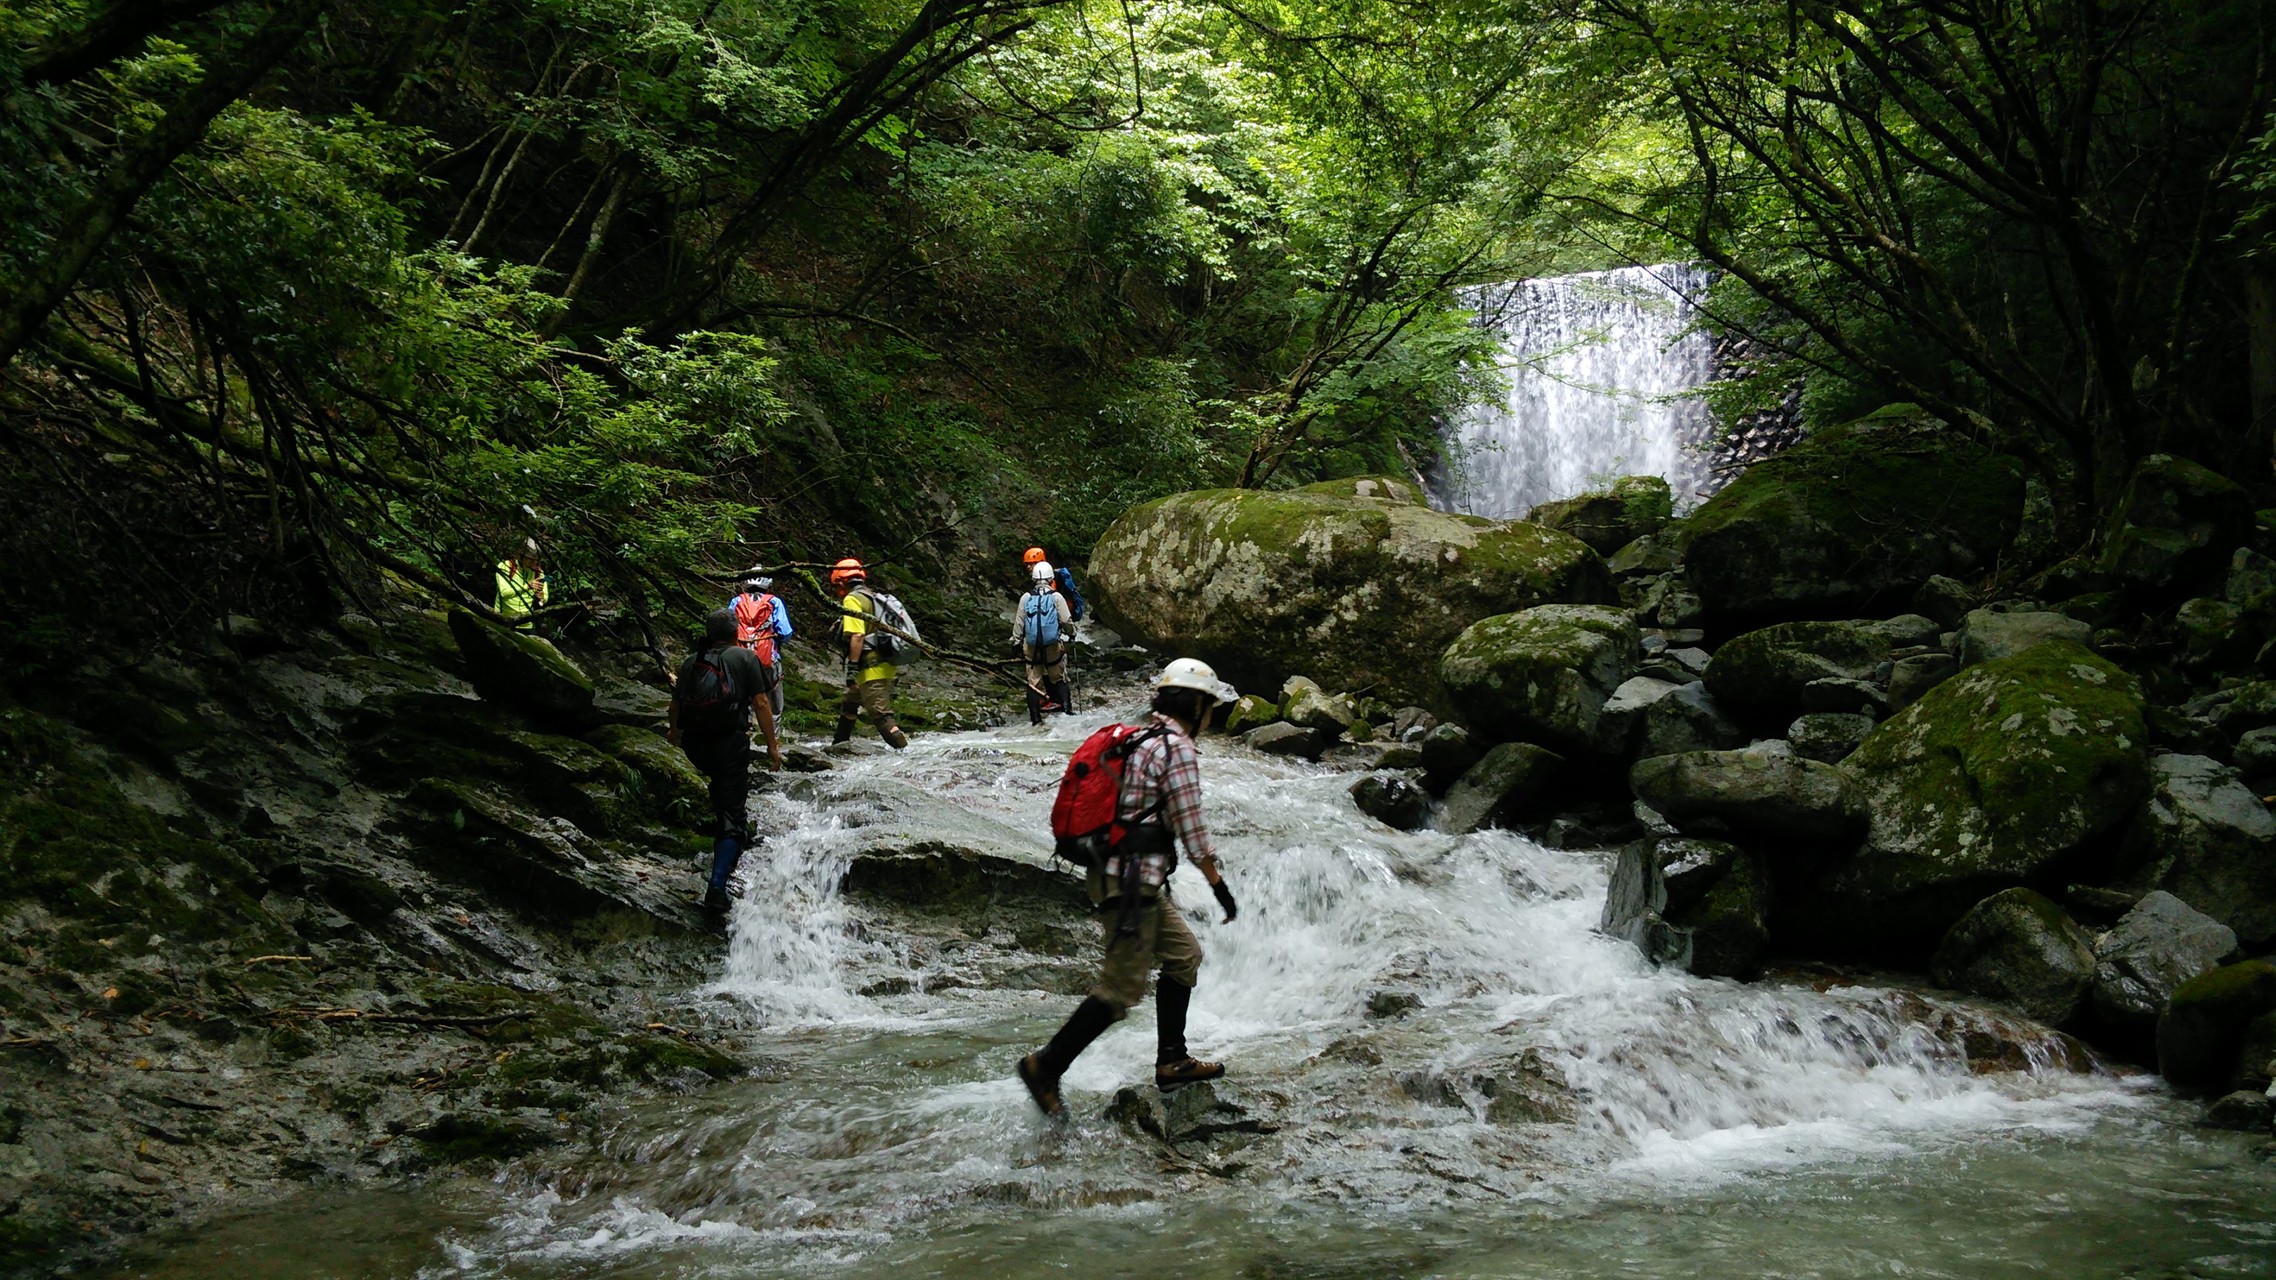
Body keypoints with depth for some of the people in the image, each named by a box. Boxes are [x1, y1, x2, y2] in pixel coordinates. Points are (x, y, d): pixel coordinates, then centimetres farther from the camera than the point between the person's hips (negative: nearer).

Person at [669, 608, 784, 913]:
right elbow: (761, 704, -3)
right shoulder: (745, 658, 3)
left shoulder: (691, 662, 14)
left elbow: (675, 706, 21)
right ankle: (717, 885, -15)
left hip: (694, 745, 4)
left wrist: (675, 732, 42)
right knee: (731, 815, -3)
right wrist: (772, 746, 3)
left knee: (719, 780, 38)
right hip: (730, 742, -4)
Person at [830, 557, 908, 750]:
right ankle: (839, 747, 38)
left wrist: (852, 668, -22)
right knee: (848, 705, 26)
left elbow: (857, 636, -21)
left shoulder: (852, 600, -10)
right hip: (885, 665, 10)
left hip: (872, 669, -10)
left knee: (881, 716, -13)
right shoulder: (873, 598, 19)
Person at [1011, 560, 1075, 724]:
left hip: (1031, 647, 1)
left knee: (1033, 682, 7)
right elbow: (1066, 620, -5)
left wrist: (1016, 642, 13)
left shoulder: (1025, 598, 0)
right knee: (1059, 679, 12)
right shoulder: (1056, 597, -6)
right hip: (1053, 647, -1)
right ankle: (1067, 709, 1)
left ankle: (1035, 718, 5)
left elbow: (1019, 623, 3)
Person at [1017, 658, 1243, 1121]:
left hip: (1121, 874, 10)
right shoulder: (1177, 748, -13)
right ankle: (1047, 1066, 0)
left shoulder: (1141, 739, 15)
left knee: (1183, 956, 18)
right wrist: (1220, 886, -7)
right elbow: (1191, 829, -15)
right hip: (1132, 883, -10)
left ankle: (1172, 1063, 21)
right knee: (1123, 987, -5)